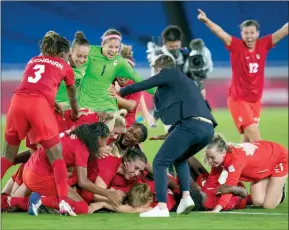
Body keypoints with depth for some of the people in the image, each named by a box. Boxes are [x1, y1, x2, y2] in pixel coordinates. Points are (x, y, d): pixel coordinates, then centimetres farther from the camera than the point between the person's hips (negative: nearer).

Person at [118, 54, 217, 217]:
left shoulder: (169, 73, 13)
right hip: (207, 128, 8)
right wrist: (169, 134, 48)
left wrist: (120, 92, 27)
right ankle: (186, 197, 10)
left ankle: (162, 207, -14)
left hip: (191, 125, -8)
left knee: (160, 162, -1)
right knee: (180, 159, 30)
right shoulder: (185, 81, 34)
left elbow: (142, 86, 12)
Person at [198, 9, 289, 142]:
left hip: (255, 100, 5)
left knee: (248, 139, 11)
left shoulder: (263, 45, -1)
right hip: (238, 99, -5)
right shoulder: (236, 46, -11)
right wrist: (206, 20, -39)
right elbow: (220, 33, -24)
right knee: (255, 138, -15)